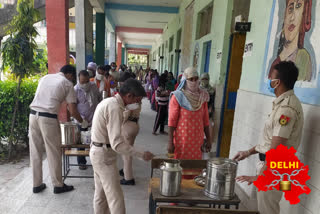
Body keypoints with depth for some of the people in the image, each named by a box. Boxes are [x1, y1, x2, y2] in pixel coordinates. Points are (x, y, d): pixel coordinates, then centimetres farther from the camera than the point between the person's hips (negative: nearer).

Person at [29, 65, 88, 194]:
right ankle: (58, 185, 18)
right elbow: (72, 111, -2)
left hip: (33, 114, 6)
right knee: (53, 153, 6)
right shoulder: (67, 84, 2)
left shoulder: (45, 77, 19)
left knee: (35, 152, 14)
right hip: (48, 118, -6)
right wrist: (82, 122, 13)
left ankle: (37, 185, 27)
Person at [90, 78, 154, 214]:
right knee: (116, 197, -1)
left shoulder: (108, 102, 8)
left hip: (98, 151, 10)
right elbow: (117, 143, -29)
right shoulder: (115, 107, -24)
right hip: (104, 154, -10)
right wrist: (141, 155, -24)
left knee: (101, 193, 21)